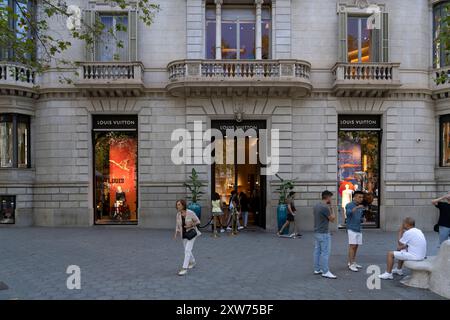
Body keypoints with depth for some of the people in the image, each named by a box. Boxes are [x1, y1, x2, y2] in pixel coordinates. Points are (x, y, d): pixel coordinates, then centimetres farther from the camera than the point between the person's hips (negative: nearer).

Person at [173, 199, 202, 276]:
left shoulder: (190, 213, -20)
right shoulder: (178, 214, -4)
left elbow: (198, 222, -10)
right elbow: (178, 225, 5)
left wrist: (190, 225, -24)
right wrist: (176, 234, -9)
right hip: (184, 234, 6)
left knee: (187, 250, -16)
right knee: (187, 250, 18)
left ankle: (184, 269, -14)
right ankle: (192, 263, 42)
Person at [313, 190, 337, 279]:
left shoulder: (316, 206, 8)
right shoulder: (325, 207, -20)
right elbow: (332, 219, -9)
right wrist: (331, 209, -3)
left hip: (317, 232, 9)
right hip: (324, 233, -9)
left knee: (317, 251, 13)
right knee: (325, 252, -3)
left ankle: (317, 269, 20)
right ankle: (325, 272, 2)